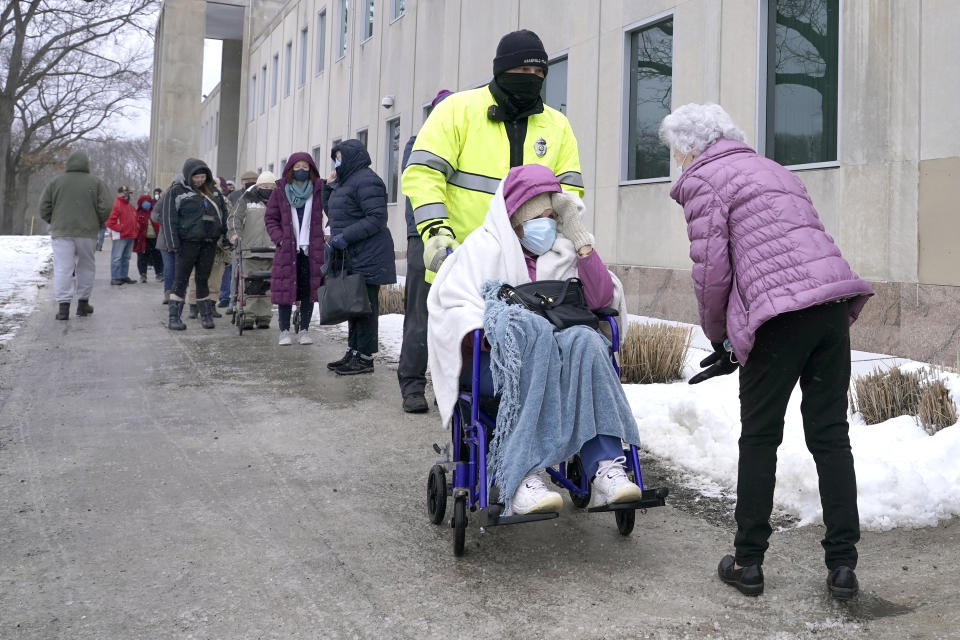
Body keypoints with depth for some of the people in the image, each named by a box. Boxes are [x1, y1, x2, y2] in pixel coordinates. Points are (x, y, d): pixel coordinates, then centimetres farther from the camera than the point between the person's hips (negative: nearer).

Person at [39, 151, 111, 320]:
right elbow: (105, 208, -4)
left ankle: (63, 306, -10)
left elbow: (44, 207, 3)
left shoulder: (55, 182, 5)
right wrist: (97, 224, 13)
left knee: (63, 268, -2)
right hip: (87, 232, 0)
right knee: (86, 267, 14)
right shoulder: (96, 183, 2)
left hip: (61, 232, 0)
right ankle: (83, 303, 19)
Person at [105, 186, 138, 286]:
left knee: (126, 258, 13)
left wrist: (134, 231, 16)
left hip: (130, 236, 9)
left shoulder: (130, 206, 19)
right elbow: (110, 221, -16)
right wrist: (119, 229, -15)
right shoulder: (116, 205, -9)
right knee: (117, 257, -7)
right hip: (119, 236, -9)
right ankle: (115, 277, -6)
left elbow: (135, 219, 29)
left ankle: (124, 276, 20)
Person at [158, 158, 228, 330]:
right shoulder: (176, 192, -2)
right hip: (188, 243, -4)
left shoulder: (213, 190, 13)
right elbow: (169, 219, -5)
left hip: (209, 243, 4)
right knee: (181, 280, -1)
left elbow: (224, 213, 20)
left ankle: (206, 315, 16)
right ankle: (174, 317, 3)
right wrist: (173, 244, -12)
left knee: (203, 279, 11)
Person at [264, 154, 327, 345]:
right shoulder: (280, 191, 6)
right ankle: (284, 331, 10)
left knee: (309, 291, 3)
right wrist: (279, 238, -4)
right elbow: (270, 218, 9)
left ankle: (304, 330, 14)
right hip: (287, 250, 0)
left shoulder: (319, 189, 4)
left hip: (312, 250, 0)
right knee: (285, 290, 0)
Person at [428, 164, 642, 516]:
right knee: (531, 333, -37)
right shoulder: (484, 246, 10)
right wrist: (494, 330, -22)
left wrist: (578, 236, 2)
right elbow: (453, 306, -2)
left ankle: (605, 468, -40)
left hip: (551, 357, 3)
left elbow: (603, 299, 7)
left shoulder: (561, 251, 21)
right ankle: (519, 477, -47)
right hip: (488, 360, -3)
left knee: (584, 341, -31)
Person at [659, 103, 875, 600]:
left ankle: (748, 562, 12)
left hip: (781, 309, -7)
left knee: (759, 437, 5)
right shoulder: (770, 168, 30)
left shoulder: (702, 178, 6)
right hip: (834, 298, 7)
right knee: (830, 435, 9)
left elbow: (711, 267, -4)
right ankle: (842, 565, 10)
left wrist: (718, 336, 12)